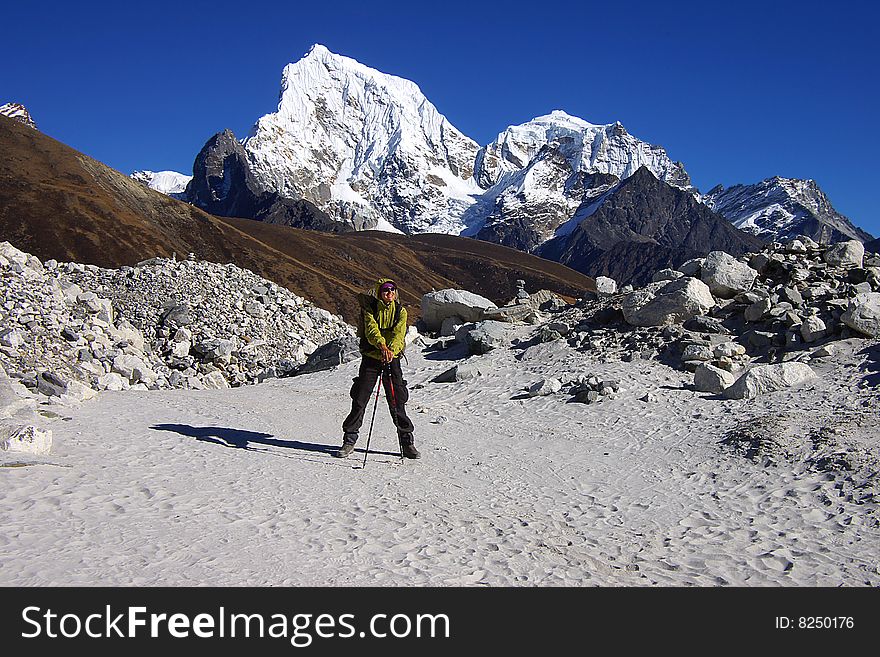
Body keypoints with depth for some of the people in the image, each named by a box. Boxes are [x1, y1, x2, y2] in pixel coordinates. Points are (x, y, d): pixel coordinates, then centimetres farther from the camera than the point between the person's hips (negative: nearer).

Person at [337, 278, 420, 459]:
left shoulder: (400, 311, 4)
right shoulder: (370, 309, -1)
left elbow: (399, 334, -12)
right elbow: (371, 330, -18)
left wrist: (391, 350, -31)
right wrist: (382, 346, -38)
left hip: (392, 358, 1)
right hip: (371, 357, -1)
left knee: (397, 401, 1)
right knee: (359, 400, -2)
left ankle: (407, 441, 12)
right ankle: (349, 440, 10)